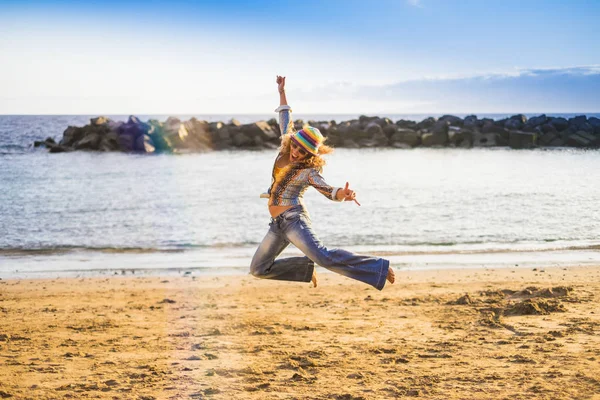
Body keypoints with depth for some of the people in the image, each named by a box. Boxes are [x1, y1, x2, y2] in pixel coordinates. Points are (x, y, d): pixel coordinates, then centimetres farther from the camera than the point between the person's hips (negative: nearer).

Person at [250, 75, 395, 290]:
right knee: (258, 269, 9)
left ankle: (379, 268, -30)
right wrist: (282, 93, 22)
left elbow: (329, 191, -21)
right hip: (277, 223, 8)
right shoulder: (285, 151, 6)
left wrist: (343, 193, -44)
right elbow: (286, 123, 19)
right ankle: (306, 268, 20)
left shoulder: (308, 172, -11)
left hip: (293, 218, -8)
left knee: (323, 256, -29)